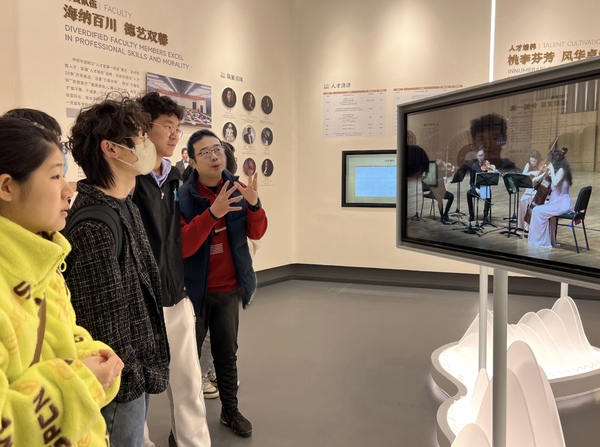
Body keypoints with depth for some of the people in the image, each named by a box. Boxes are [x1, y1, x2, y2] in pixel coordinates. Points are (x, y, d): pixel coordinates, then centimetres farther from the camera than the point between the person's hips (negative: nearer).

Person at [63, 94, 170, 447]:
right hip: (123, 378, -9)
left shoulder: (124, 205, 5)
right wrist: (130, 377, -15)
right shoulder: (94, 225, -26)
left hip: (139, 364, 9)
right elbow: (104, 319, -24)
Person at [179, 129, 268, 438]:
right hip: (195, 290, -4)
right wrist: (213, 212, -36)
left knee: (227, 353, 16)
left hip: (230, 288, 4)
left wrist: (253, 204, -21)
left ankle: (230, 411, 32)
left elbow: (256, 233, -1)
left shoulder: (236, 189, 0)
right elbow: (182, 247, -25)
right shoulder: (182, 197, -15)